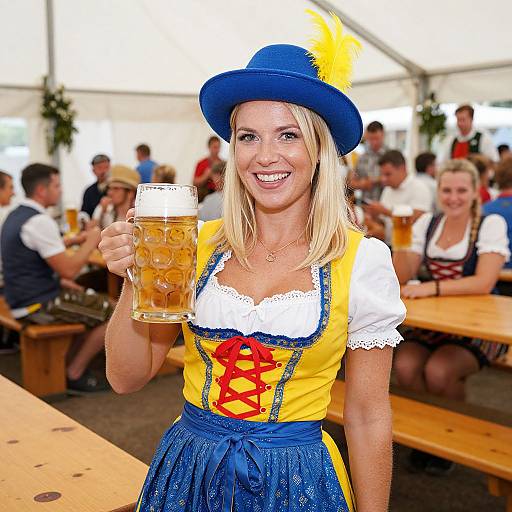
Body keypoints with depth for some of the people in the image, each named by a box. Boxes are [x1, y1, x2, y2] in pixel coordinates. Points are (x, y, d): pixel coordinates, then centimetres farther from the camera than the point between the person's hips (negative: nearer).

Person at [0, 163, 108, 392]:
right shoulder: (40, 221, -22)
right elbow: (69, 270, -22)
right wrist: (90, 242, -9)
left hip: (23, 299, 10)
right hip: (39, 306, -10)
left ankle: (66, 363, 21)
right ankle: (74, 375, 6)